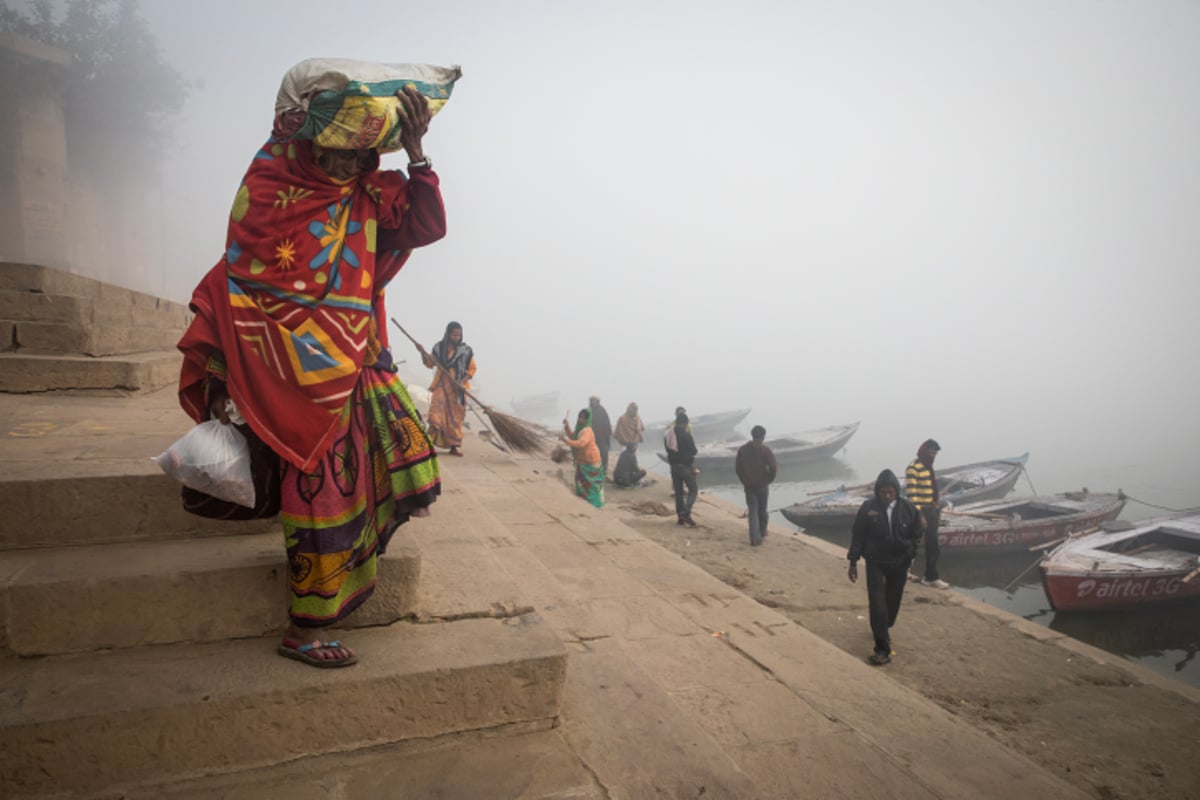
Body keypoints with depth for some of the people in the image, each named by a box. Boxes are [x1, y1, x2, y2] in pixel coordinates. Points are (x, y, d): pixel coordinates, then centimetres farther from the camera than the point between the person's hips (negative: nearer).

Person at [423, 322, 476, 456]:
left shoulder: (466, 350, -1)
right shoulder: (439, 347, 3)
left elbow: (472, 368, 4)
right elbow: (431, 364, 10)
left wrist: (464, 380, -12)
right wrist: (424, 356, -10)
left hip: (457, 388, 0)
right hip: (441, 385, 0)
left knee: (455, 417, 4)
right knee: (436, 413, -13)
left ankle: (454, 446, 11)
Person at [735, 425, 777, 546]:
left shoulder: (742, 449, -1)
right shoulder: (765, 450, -12)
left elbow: (737, 468, 1)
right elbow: (773, 468, -18)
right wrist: (769, 480, 0)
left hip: (748, 486, 2)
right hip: (762, 485, -1)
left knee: (752, 511, 4)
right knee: (762, 510, 17)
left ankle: (755, 538, -6)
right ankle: (762, 533, 34)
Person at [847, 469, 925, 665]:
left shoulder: (907, 508, -7)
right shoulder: (868, 508, -11)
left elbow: (916, 534, 6)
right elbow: (857, 535, -3)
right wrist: (853, 561, -3)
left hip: (899, 563, 2)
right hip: (875, 562, -2)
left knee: (893, 602, 16)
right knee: (877, 605, -10)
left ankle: (884, 629, 46)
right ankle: (883, 649, -5)